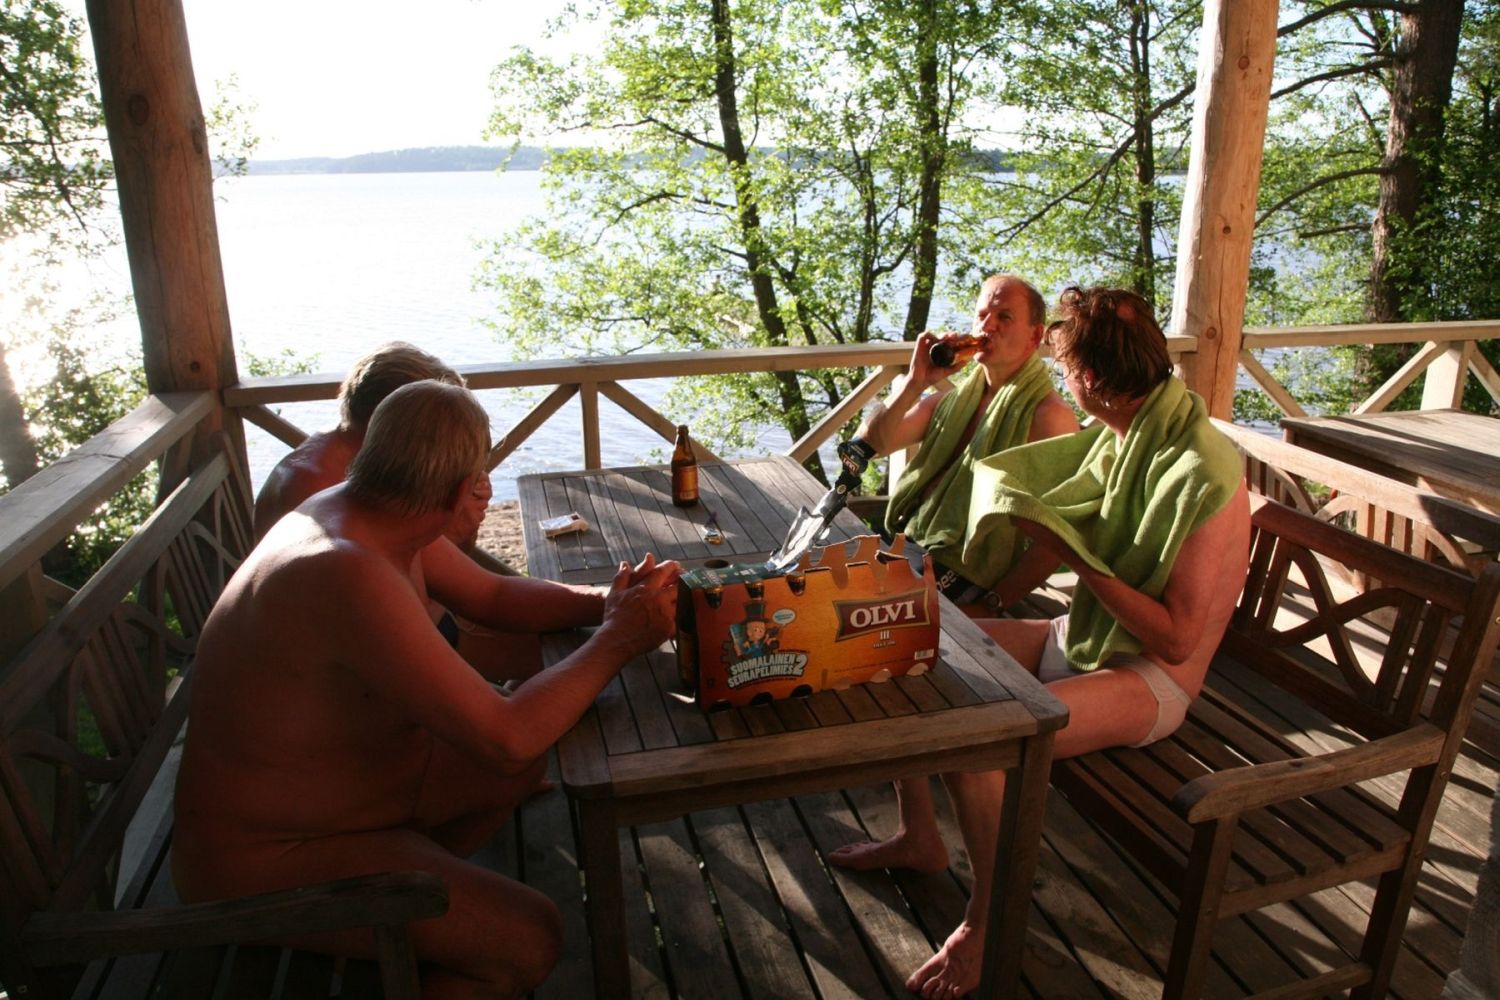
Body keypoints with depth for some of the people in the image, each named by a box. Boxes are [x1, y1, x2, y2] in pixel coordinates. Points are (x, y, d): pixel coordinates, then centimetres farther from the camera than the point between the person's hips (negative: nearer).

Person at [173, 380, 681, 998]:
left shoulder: (367, 512, -5)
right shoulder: (349, 575, -34)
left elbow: (492, 597, 8)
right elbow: (504, 738, -34)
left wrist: (604, 604, -7)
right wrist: (618, 640, -21)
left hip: (354, 779, 9)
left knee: (540, 752, 14)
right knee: (527, 939, -19)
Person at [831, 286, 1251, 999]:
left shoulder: (1204, 473, -25)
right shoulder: (1119, 434, -1)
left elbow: (1177, 637, -24)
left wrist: (1075, 557, -25)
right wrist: (1027, 514, -8)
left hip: (1149, 678, -8)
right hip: (1078, 638, 8)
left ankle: (987, 919, -1)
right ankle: (918, 837, 16)